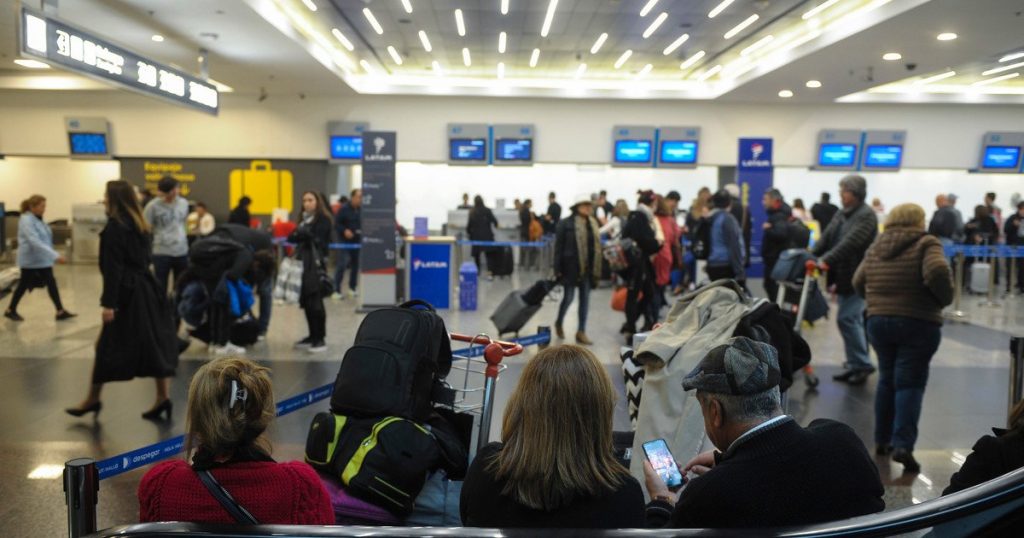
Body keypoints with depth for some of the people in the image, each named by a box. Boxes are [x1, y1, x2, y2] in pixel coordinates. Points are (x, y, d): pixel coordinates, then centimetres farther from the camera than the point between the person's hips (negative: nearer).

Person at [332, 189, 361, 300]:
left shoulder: (362, 210, 1)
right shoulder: (344, 209, -8)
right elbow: (336, 224, -6)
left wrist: (363, 231, -8)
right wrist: (344, 231, -20)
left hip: (358, 241, 4)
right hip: (345, 241, -4)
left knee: (355, 265, 10)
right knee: (342, 264, -8)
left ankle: (352, 288, 24)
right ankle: (337, 290, -1)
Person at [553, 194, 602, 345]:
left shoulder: (593, 224, 8)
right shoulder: (565, 224, -7)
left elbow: (597, 247, 9)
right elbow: (558, 248, -6)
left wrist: (597, 270, 6)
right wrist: (558, 270, -9)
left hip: (588, 269, 5)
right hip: (571, 267, -5)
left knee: (585, 299, 6)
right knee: (568, 297, 4)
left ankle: (581, 332, 14)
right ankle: (559, 323, 31)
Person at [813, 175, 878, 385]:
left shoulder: (866, 215, -13)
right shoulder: (842, 214, 14)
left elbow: (850, 243, -24)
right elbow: (827, 237, 9)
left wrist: (826, 260, -31)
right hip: (844, 277, 8)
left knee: (847, 319, -11)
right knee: (853, 320, 13)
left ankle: (862, 364, 0)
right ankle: (855, 365, 20)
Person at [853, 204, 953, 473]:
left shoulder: (875, 248, 9)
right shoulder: (926, 244, -6)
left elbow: (858, 282, 12)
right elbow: (937, 272, -22)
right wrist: (945, 298, -6)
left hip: (878, 322, 5)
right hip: (918, 323, -5)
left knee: (887, 379, 17)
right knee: (910, 383, -2)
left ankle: (882, 440, 23)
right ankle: (903, 444, -12)